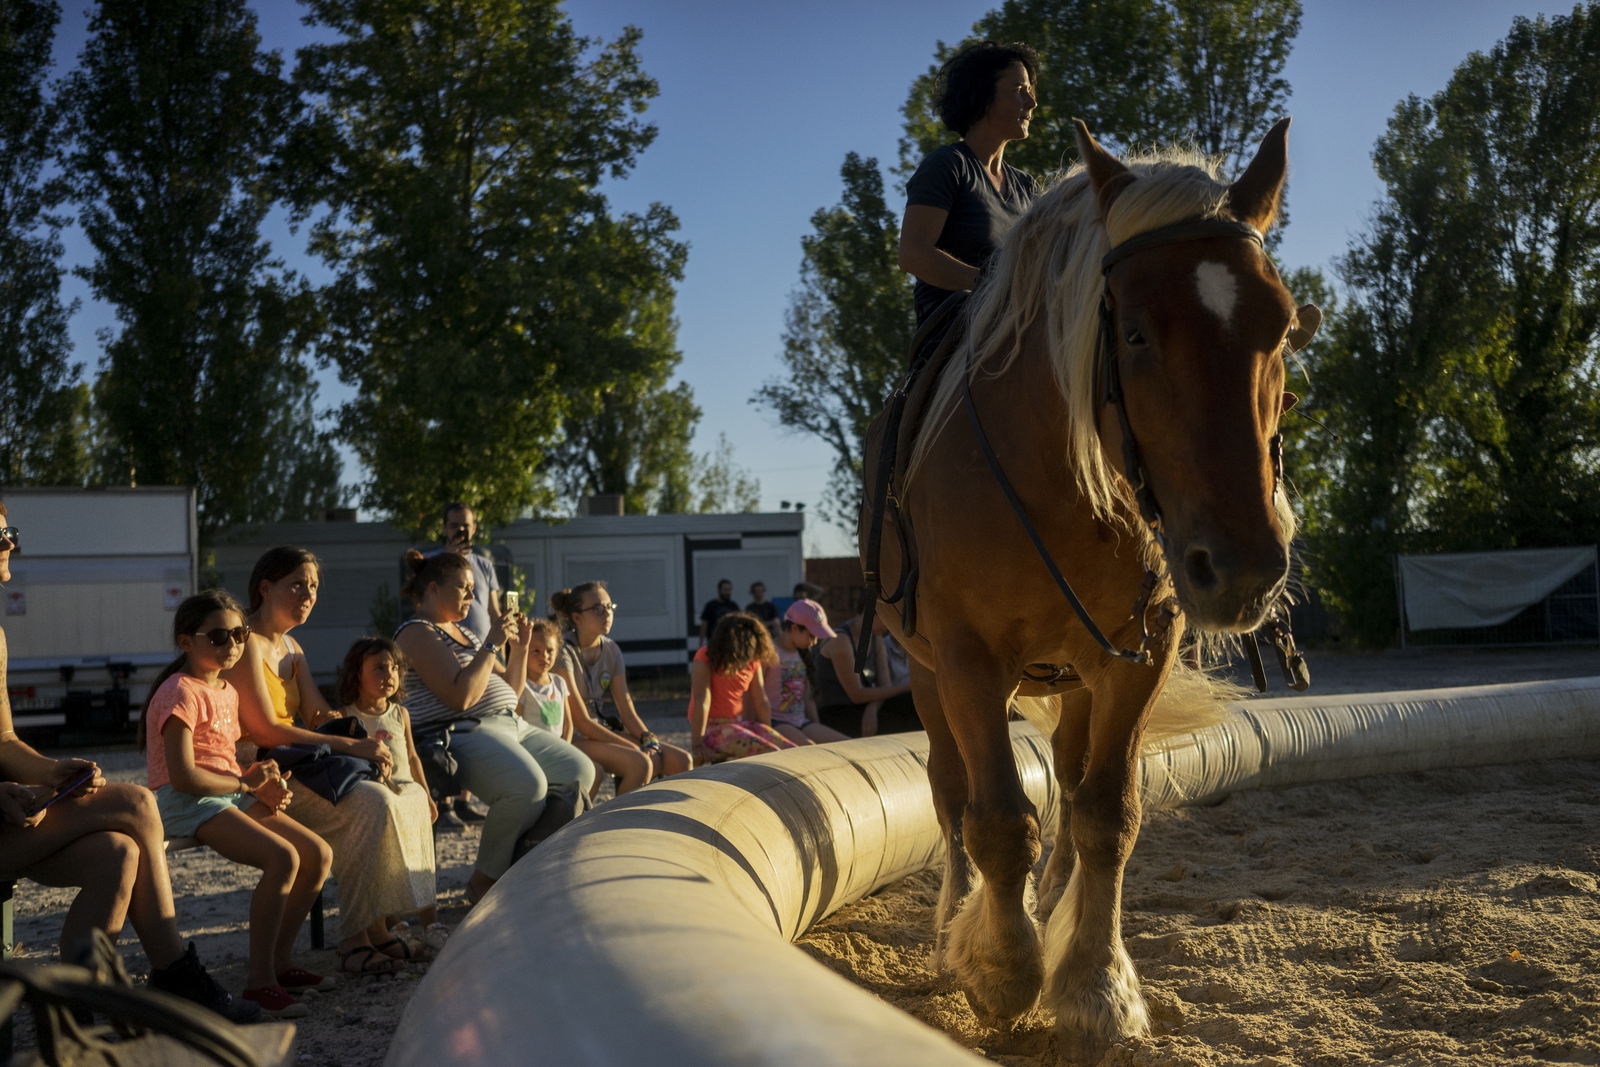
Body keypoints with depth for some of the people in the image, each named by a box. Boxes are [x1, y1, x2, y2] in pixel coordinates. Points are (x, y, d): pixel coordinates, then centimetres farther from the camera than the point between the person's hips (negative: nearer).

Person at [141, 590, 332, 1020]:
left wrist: (264, 785, 2)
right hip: (186, 802, -9)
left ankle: (281, 960, 10)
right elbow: (183, 775, -21)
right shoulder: (181, 693, -13)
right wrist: (247, 782, -12)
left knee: (318, 853, -2)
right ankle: (260, 981, -22)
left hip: (232, 794, 9)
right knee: (283, 858, -28)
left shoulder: (227, 691, 17)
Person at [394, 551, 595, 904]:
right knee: (527, 784, -34)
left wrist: (519, 647, 9)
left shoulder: (462, 632, 23)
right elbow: (460, 697, -19)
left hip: (511, 725, 10)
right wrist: (492, 644, -12)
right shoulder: (417, 634, -5)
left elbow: (509, 690, 25)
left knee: (580, 771, -3)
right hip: (461, 734, -10)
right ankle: (484, 882, -15)